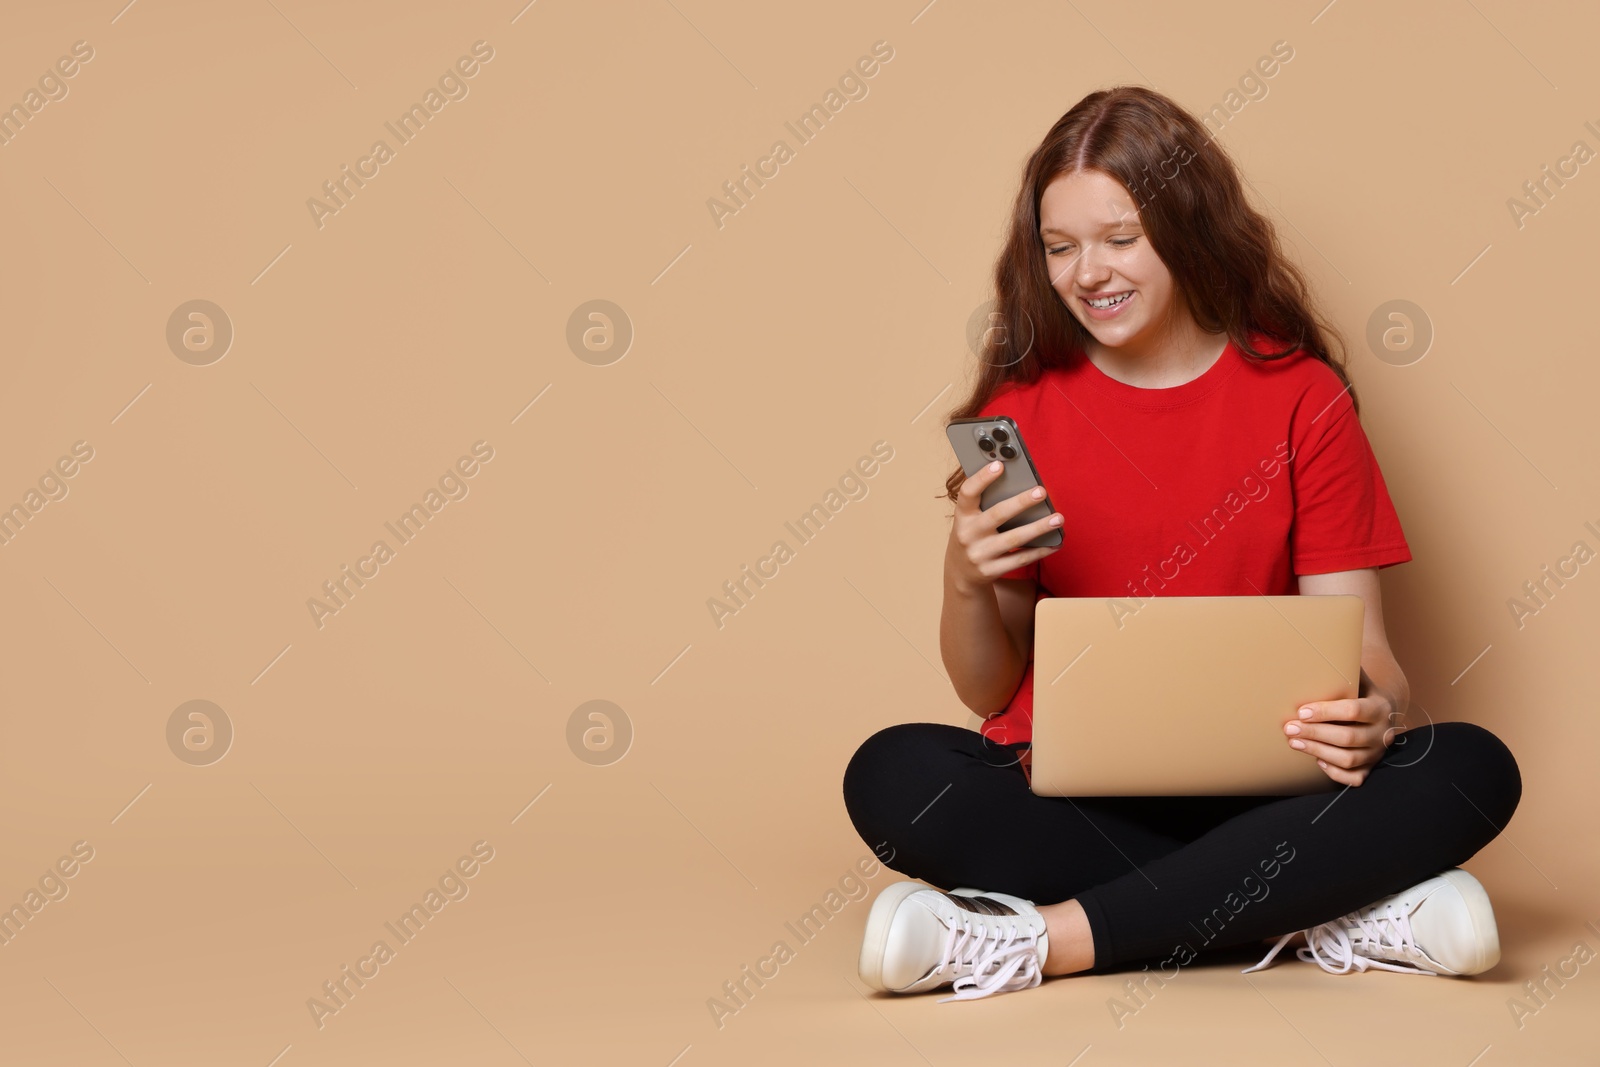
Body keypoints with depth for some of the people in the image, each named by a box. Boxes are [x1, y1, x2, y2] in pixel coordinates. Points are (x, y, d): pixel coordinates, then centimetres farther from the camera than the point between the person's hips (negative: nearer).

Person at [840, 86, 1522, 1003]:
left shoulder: (1300, 396, 5)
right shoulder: (1022, 407, 6)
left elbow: (1358, 642, 2)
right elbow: (989, 692, 8)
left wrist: (1377, 715, -22)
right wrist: (966, 584, -14)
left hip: (1251, 790, 1)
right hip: (1066, 796, 0)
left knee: (1473, 768, -28)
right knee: (893, 775, -30)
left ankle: (1047, 939, -31)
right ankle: (1325, 912, -27)